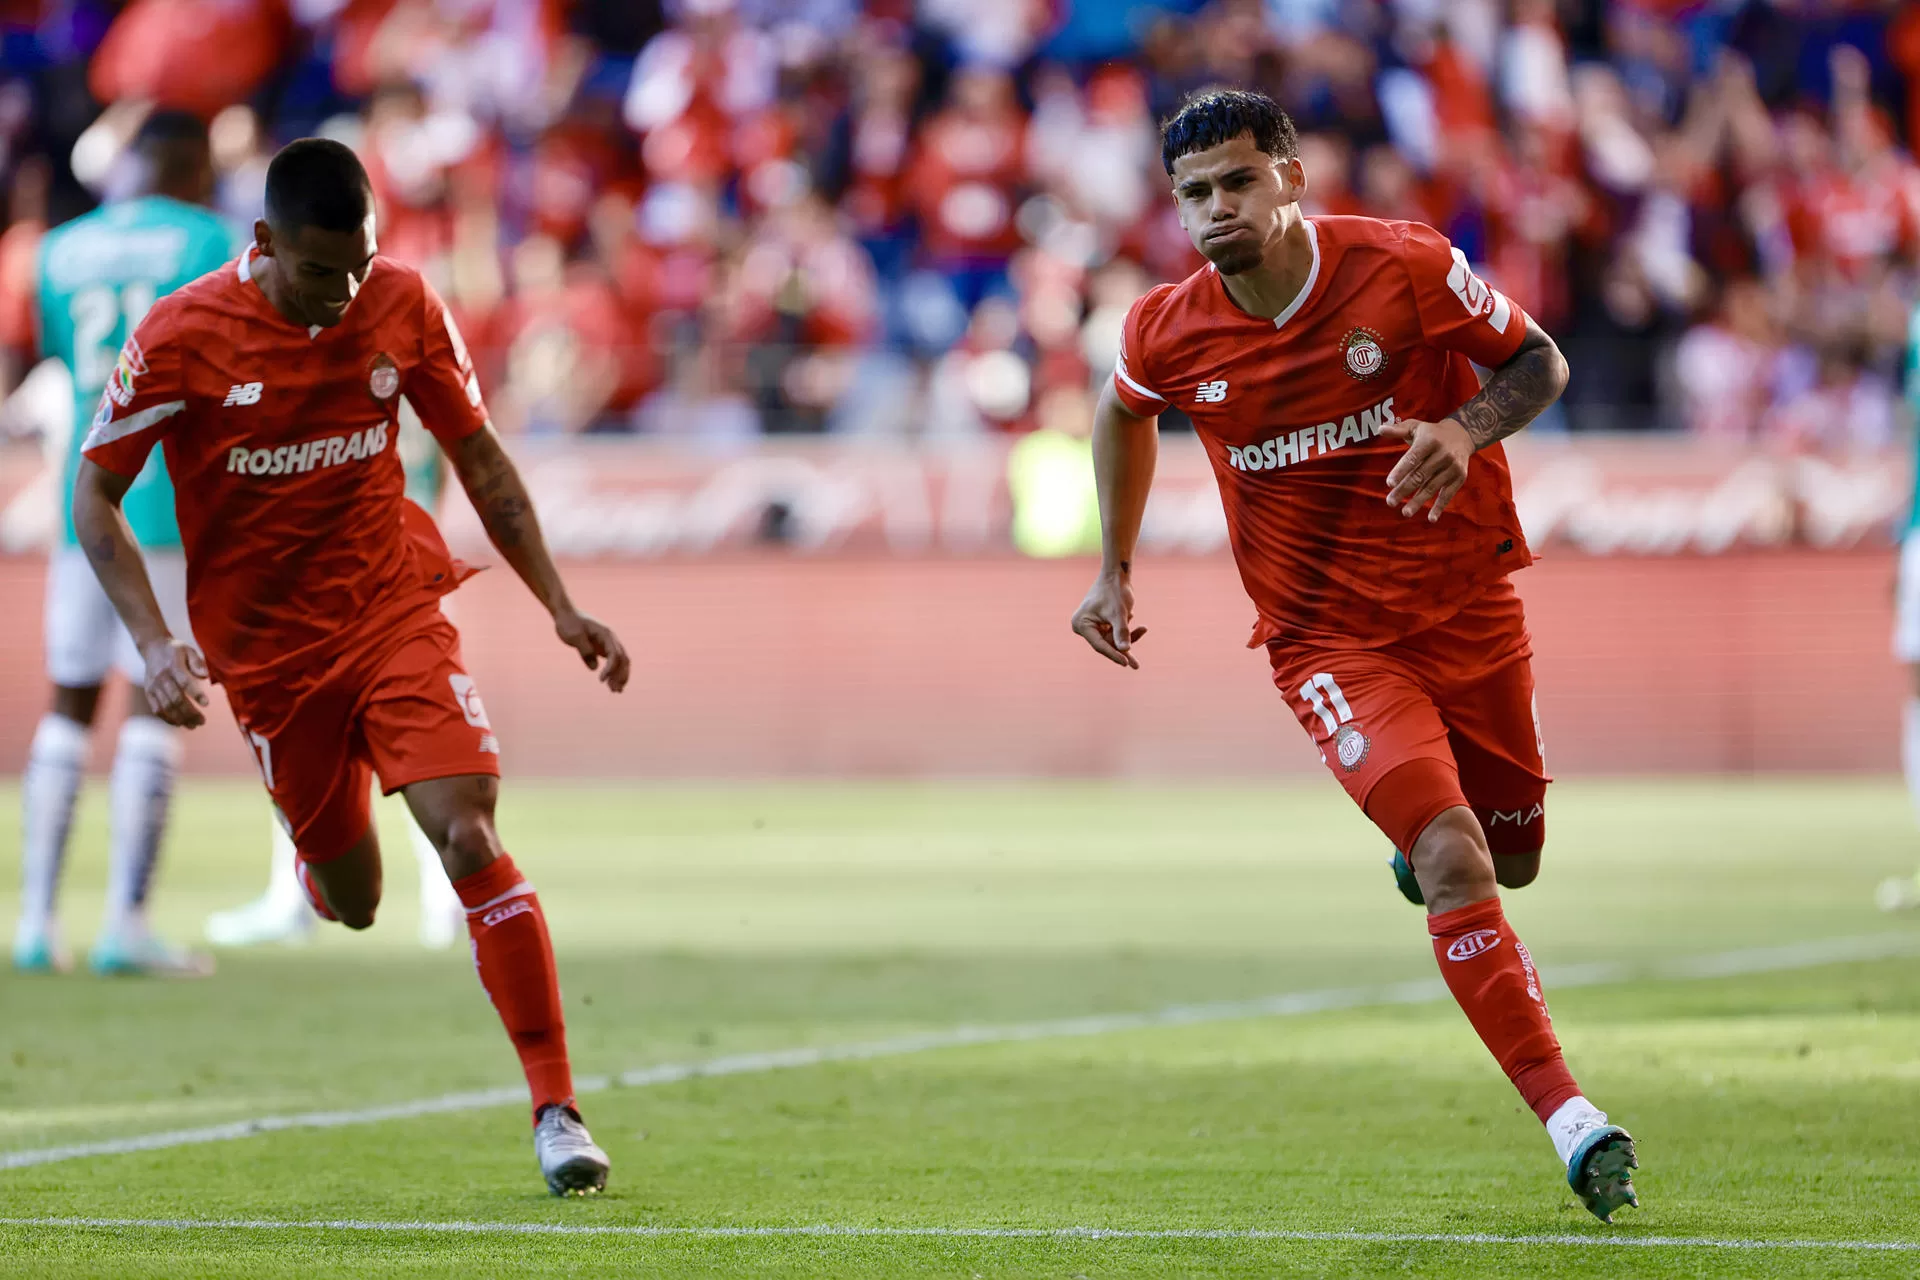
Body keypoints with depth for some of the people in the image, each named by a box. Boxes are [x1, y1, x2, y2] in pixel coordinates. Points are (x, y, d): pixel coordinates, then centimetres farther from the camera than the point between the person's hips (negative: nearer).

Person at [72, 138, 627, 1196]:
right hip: (265, 648, -1)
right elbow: (95, 494, -5)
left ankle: (555, 1107, -14)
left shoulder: (403, 308, -6)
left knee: (469, 836, -19)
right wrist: (154, 641, -17)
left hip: (395, 611, 1)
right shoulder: (178, 338, -14)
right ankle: (320, 858, 49)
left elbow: (479, 459, 7)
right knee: (353, 906, 8)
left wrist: (560, 606, 2)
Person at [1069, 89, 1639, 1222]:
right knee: (1454, 862, -21)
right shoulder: (1170, 333, -9)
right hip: (1330, 640, -2)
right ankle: (1574, 1126, -22)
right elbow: (1125, 413, 15)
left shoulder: (1407, 268, -16)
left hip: (1469, 605, 2)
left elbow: (1538, 360, -3)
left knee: (1513, 857, 16)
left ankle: (1421, 841, 54)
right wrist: (1115, 569, 14)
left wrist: (1467, 430, -23)